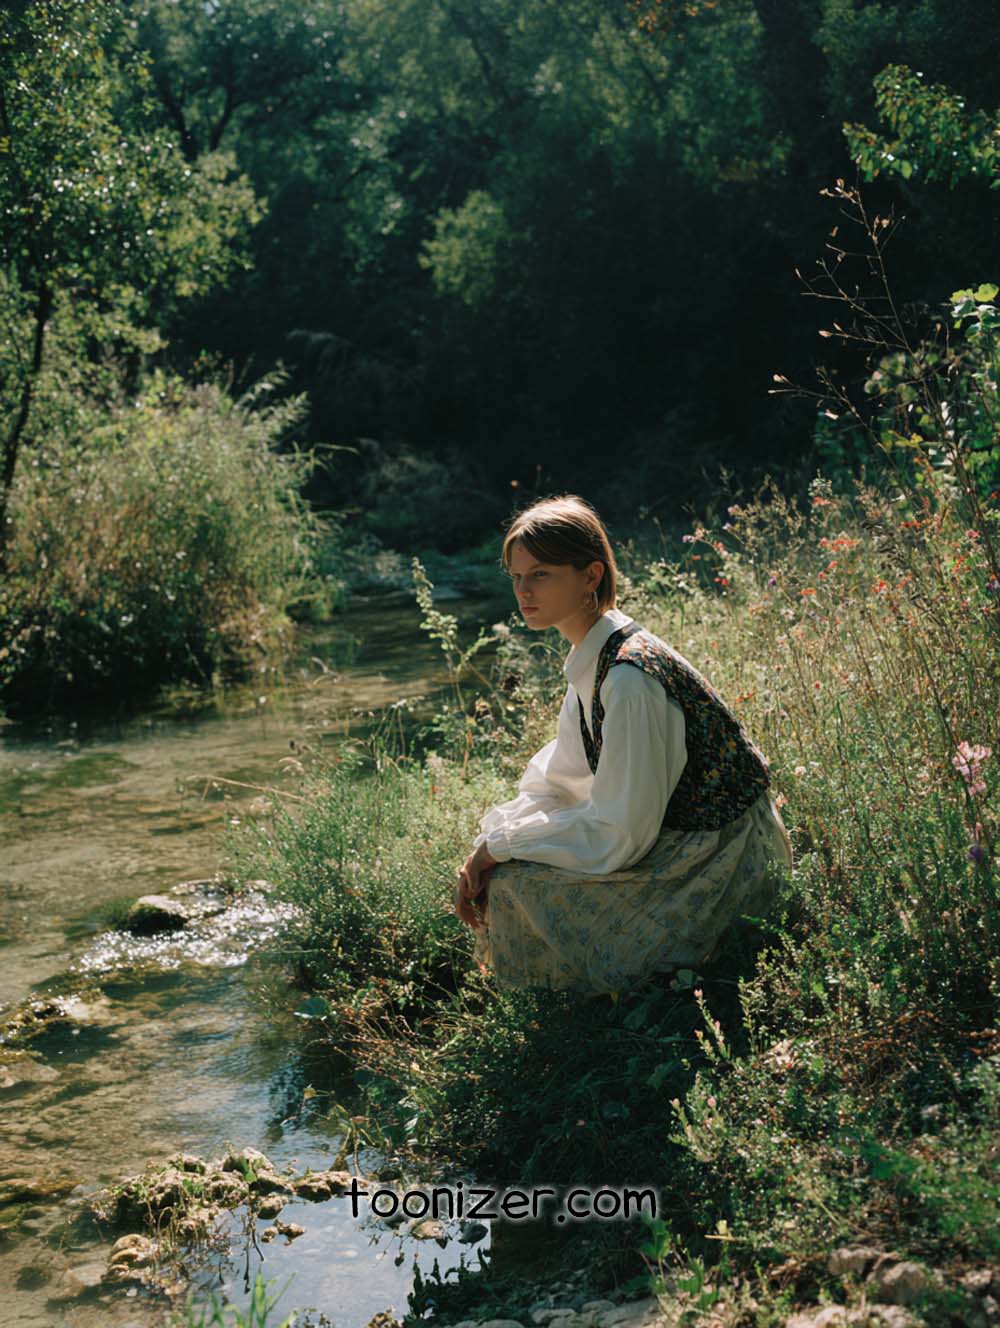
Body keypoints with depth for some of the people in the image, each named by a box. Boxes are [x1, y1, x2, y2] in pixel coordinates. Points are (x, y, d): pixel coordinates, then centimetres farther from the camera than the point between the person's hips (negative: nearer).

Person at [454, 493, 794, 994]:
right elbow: (556, 781, 10)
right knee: (500, 866, 5)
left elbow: (618, 834, -26)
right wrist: (486, 850, -3)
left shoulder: (631, 677, -27)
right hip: (668, 835, 9)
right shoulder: (592, 660, 2)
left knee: (515, 883, -16)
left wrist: (498, 849, -16)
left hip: (713, 868, -9)